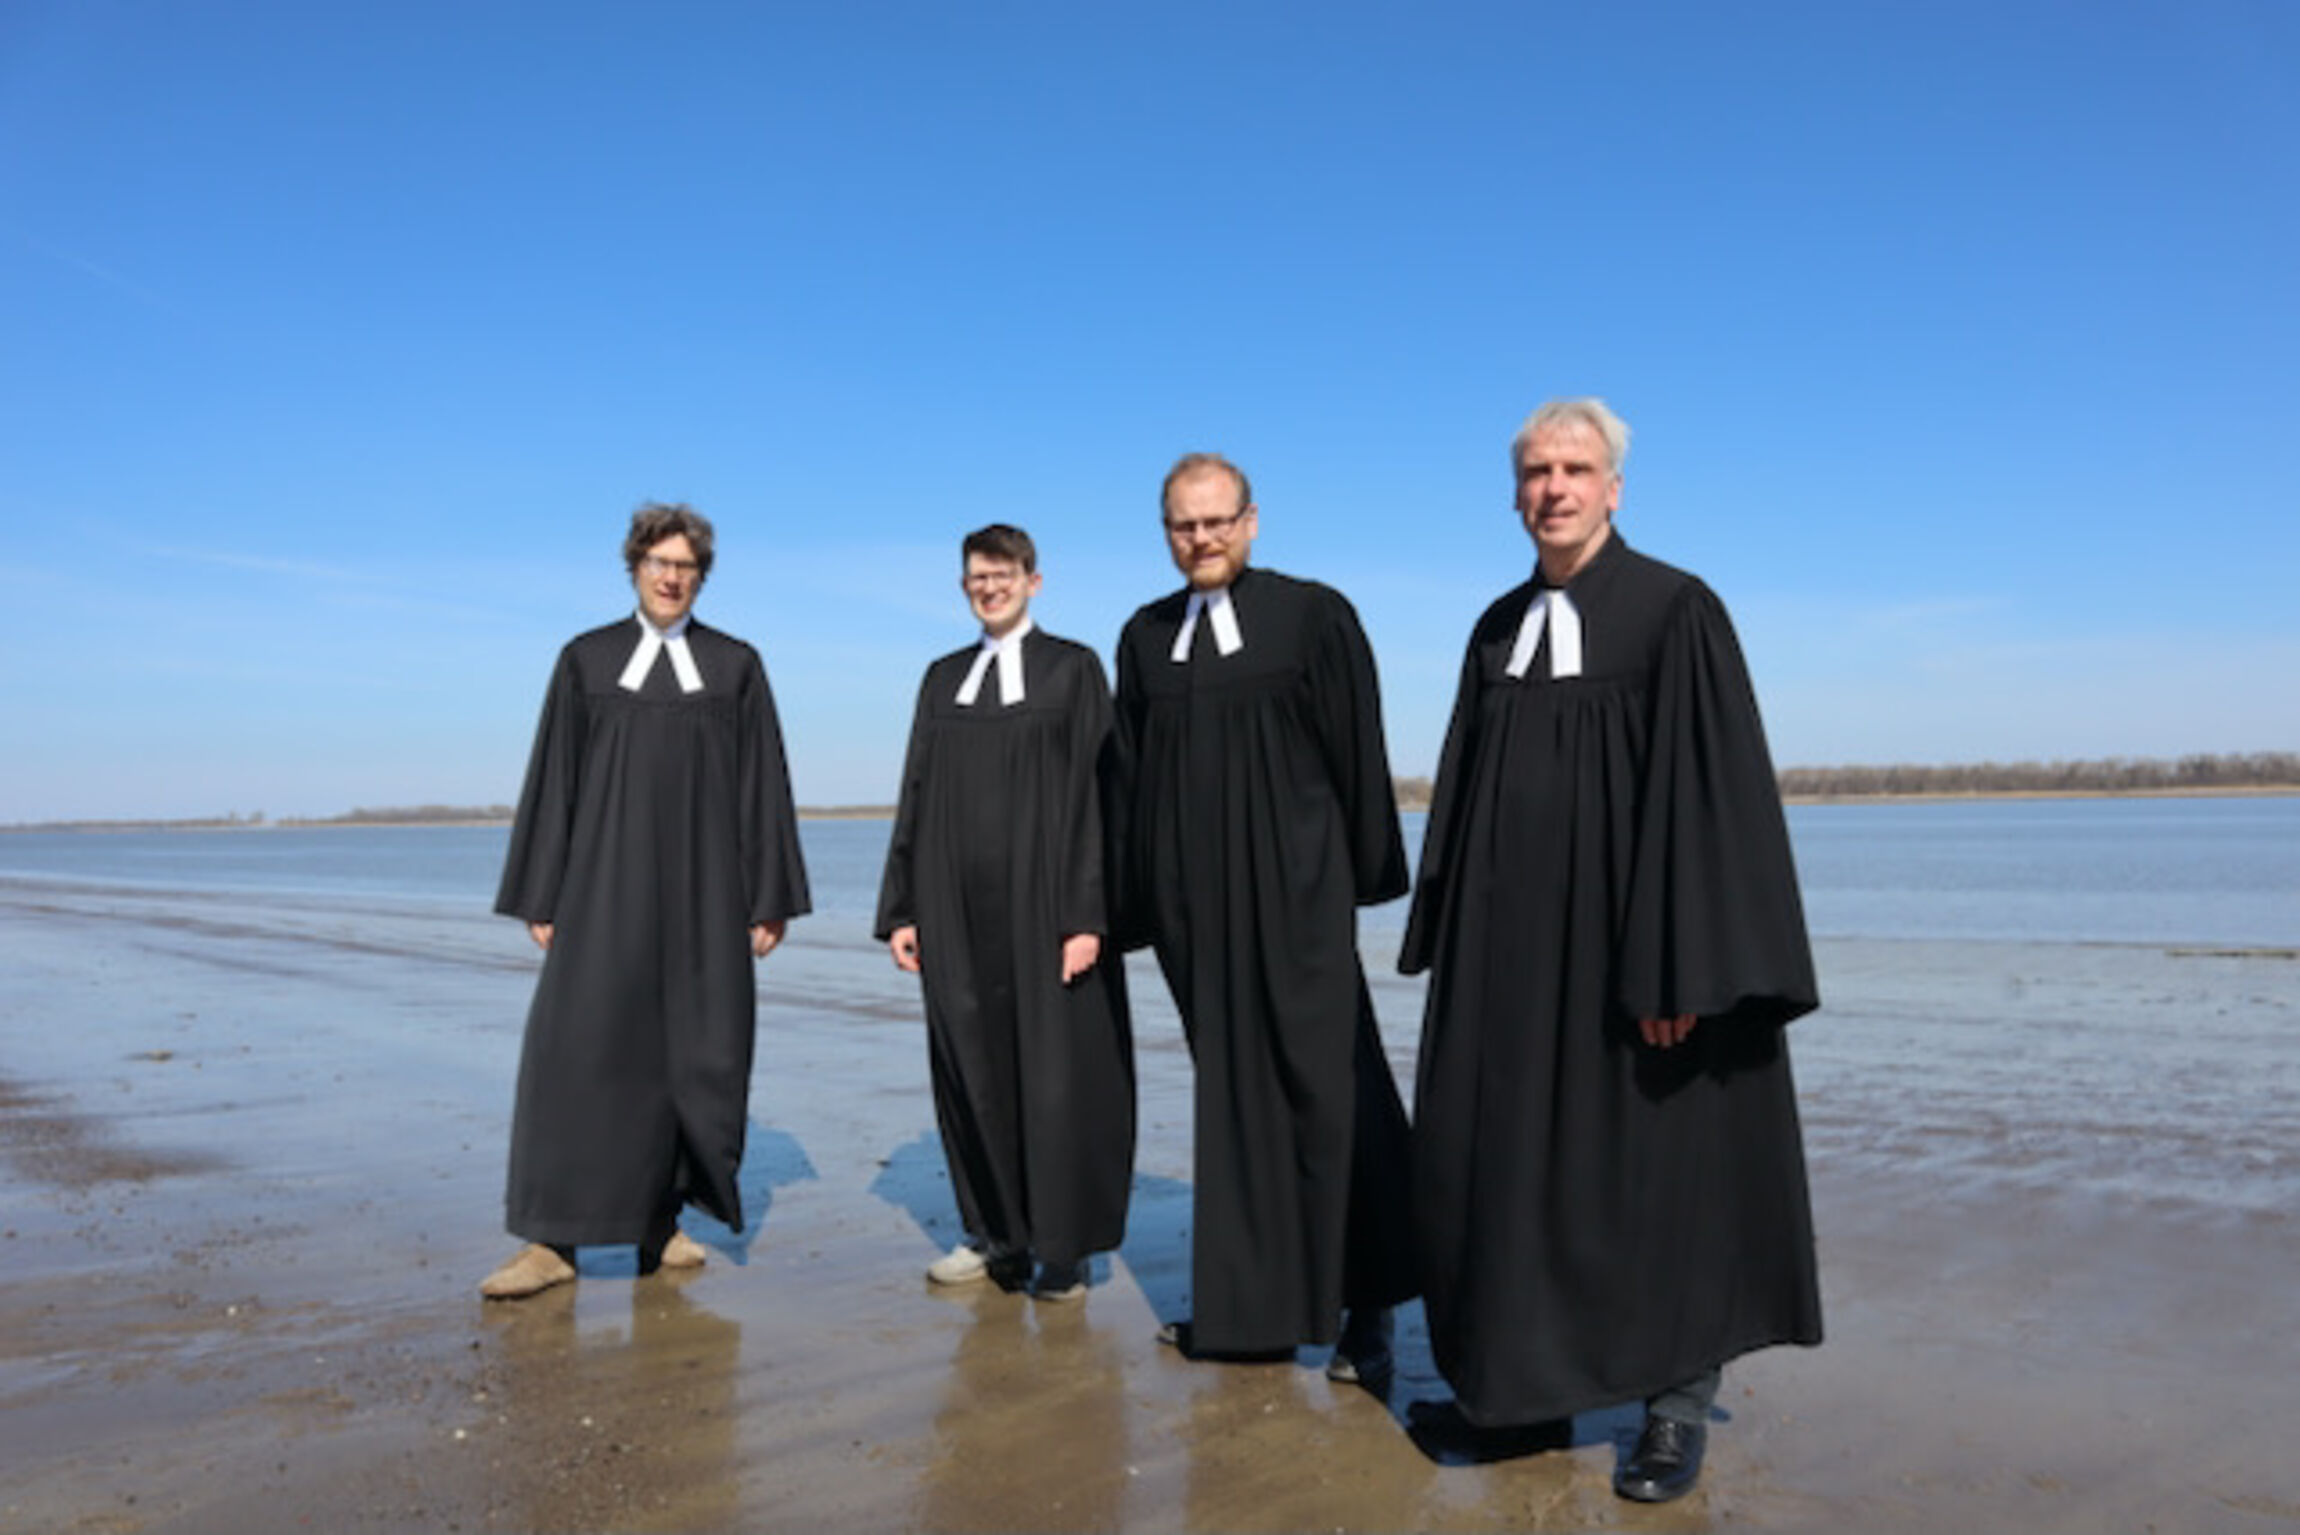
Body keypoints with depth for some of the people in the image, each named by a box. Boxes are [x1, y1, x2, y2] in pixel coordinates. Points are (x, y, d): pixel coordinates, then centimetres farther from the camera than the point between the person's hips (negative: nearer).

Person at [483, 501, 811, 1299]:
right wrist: (541, 898, 2)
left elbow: (764, 785, 4)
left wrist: (769, 899, -1)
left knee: (695, 1052, 4)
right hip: (604, 882, 0)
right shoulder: (585, 659, 7)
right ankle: (552, 1239, 0)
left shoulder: (736, 665, 6)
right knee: (575, 1042, -8)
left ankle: (661, 1220, 18)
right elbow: (553, 779, 6)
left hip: (703, 887, 1)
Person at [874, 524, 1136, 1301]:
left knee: (1055, 1068, 1)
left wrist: (1087, 915, -13)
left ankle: (1064, 1246, 15)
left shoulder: (1073, 668, 1)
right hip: (958, 906, 4)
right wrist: (903, 909, 7)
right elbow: (916, 795, 13)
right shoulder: (943, 678, 13)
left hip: (1041, 900, -4)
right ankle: (997, 1234, 22)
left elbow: (1095, 791, -5)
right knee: (971, 1067, 8)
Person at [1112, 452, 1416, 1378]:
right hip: (1194, 900, 4)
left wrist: (1367, 876, -4)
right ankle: (1250, 1299, 23)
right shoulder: (1145, 637, 11)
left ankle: (1365, 1304, 10)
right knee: (1230, 1089, 11)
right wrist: (1137, 902, 12)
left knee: (1321, 1083, -3)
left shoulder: (1313, 615, -1)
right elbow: (1132, 774, 14)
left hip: (1294, 889, -4)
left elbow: (1358, 749, -1)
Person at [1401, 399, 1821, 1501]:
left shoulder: (1678, 612, -8)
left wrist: (1681, 968, -19)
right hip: (1512, 944, 6)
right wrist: (1450, 943, 10)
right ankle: (1522, 1376, 29)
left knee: (1661, 1166, 5)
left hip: (1632, 939, -6)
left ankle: (1678, 1404, 22)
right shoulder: (1498, 630, 10)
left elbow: (1711, 795, -13)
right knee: (1505, 1157, 11)